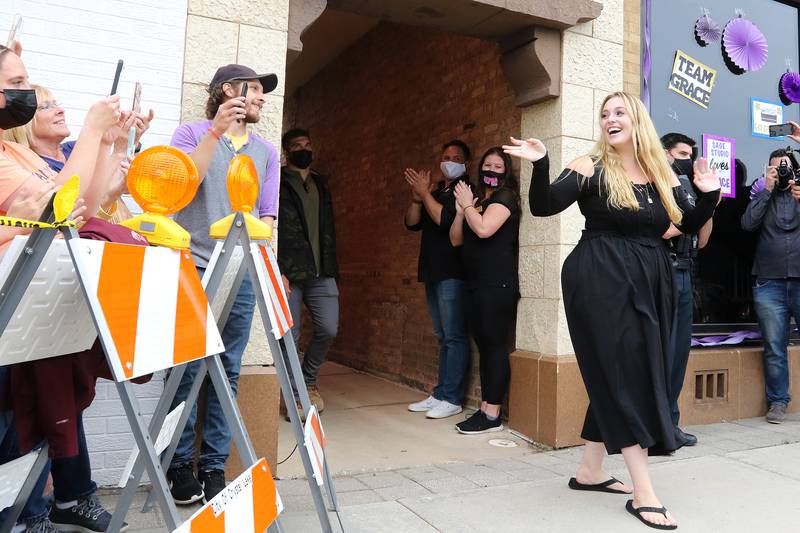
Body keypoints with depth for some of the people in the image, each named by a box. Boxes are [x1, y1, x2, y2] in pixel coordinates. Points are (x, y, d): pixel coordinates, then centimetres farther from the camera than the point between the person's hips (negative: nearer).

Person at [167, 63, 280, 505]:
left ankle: (214, 466, 13)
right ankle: (180, 465, 11)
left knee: (227, 372, 4)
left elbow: (267, 213, 15)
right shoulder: (192, 133, 8)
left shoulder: (266, 151, 18)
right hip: (194, 268, -3)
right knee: (188, 369, -2)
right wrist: (216, 131, -11)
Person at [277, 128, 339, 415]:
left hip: (321, 272, 5)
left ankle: (308, 381, 24)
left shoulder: (321, 184, 20)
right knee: (290, 337, -2)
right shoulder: (278, 182, 1)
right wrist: (277, 271, -15)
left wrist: (331, 268, 11)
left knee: (328, 329, -1)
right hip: (289, 273, -5)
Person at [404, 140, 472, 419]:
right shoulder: (436, 192, 20)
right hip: (433, 272, 8)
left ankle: (451, 399, -3)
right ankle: (440, 394, 16)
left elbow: (446, 220, -17)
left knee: (454, 336, -6)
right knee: (443, 337, 11)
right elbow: (412, 223, 12)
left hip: (453, 273, -8)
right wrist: (417, 197, -3)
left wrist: (425, 193, -10)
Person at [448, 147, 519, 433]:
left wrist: (468, 205, -3)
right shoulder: (478, 199, 21)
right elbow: (456, 240, 17)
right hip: (476, 283, 9)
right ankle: (484, 408, 14)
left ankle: (492, 415, -5)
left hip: (497, 284, -8)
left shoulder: (505, 196, -2)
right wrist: (460, 210, 3)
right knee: (483, 345, 9)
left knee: (495, 345, -8)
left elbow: (483, 229, -19)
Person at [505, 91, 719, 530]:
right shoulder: (591, 169, -4)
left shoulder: (662, 176, 11)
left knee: (622, 377, 11)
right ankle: (643, 492, 1)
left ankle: (590, 470, 26)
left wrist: (709, 194, 1)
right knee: (623, 377, -7)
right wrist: (540, 166, -27)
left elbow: (690, 224, 17)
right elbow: (543, 207, -13)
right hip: (601, 284, -6)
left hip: (648, 286, 7)